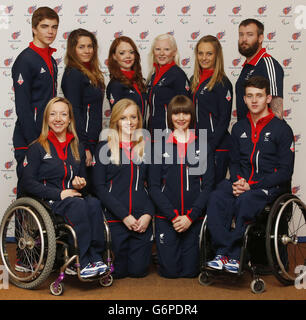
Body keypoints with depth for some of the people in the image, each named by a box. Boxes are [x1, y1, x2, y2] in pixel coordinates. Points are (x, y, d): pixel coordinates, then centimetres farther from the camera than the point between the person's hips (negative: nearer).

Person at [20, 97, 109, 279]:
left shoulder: (77, 149, 20)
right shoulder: (37, 148, 4)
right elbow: (27, 183, -5)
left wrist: (80, 184, 1)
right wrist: (59, 194, -15)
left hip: (73, 198, 4)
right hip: (46, 203, -4)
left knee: (94, 203, -30)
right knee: (79, 205, -35)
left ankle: (96, 258, -30)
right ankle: (81, 263, -33)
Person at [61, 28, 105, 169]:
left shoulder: (91, 74, 15)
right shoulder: (73, 74, -12)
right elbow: (74, 112, -18)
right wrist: (84, 148, -20)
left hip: (91, 141, 9)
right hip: (82, 143, -9)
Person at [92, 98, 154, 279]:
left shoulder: (146, 147, 11)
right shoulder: (105, 148, 2)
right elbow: (99, 187, -4)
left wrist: (148, 213, -6)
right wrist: (124, 215, -12)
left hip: (142, 219, 2)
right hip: (115, 218, -2)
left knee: (139, 270, 4)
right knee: (118, 271, 2)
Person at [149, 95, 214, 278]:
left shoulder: (203, 147, 4)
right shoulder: (161, 147, 3)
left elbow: (208, 185, -1)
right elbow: (154, 186, -1)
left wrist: (190, 216, -12)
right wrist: (173, 215, -12)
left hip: (193, 219, 0)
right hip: (166, 218, 0)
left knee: (190, 271, 2)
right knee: (169, 270, -1)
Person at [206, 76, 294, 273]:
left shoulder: (282, 129, -1)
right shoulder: (239, 128, 16)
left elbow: (285, 171, -5)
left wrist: (252, 185, -15)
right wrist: (237, 181, -5)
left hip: (271, 185, -4)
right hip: (242, 182, 4)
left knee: (245, 201, -36)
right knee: (216, 198, -28)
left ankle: (227, 253, -27)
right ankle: (228, 255, -30)